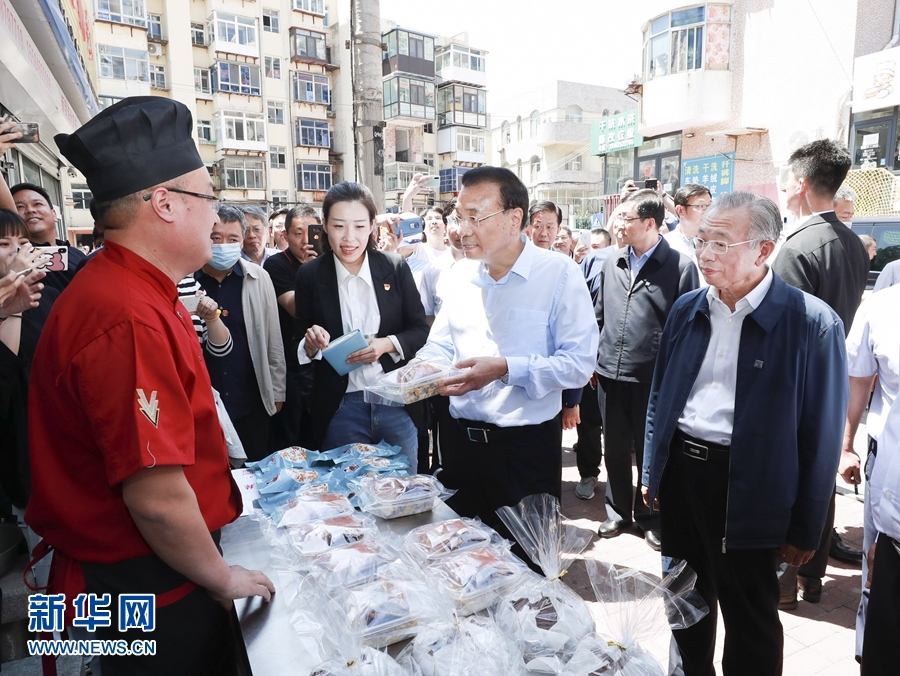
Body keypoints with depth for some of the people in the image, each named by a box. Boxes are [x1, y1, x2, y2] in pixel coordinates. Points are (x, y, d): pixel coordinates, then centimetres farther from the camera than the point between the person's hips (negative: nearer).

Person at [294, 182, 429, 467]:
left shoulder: (396, 267, -4)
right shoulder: (310, 275, -3)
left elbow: (420, 330, 2)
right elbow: (300, 343, 5)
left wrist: (387, 344, -17)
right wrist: (310, 343, -18)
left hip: (397, 403, 1)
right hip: (340, 409, 0)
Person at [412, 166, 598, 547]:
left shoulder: (559, 274, -12)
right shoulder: (459, 275, 5)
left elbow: (579, 363, -17)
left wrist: (505, 369, -25)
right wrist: (423, 366, -10)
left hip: (527, 443, -5)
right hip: (460, 436, 5)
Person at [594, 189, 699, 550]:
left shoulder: (679, 266, -8)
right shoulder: (611, 264, 8)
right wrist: (593, 358, 11)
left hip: (654, 378, -5)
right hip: (610, 374, 5)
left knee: (650, 452, 11)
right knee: (615, 449, 16)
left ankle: (650, 515, 31)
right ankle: (618, 510, 35)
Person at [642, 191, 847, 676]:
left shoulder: (812, 323, -13)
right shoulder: (686, 310, 2)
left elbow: (820, 434, -9)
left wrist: (804, 529, -5)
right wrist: (652, 472, 13)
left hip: (746, 490, -5)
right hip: (679, 469, 5)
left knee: (749, 620, 13)